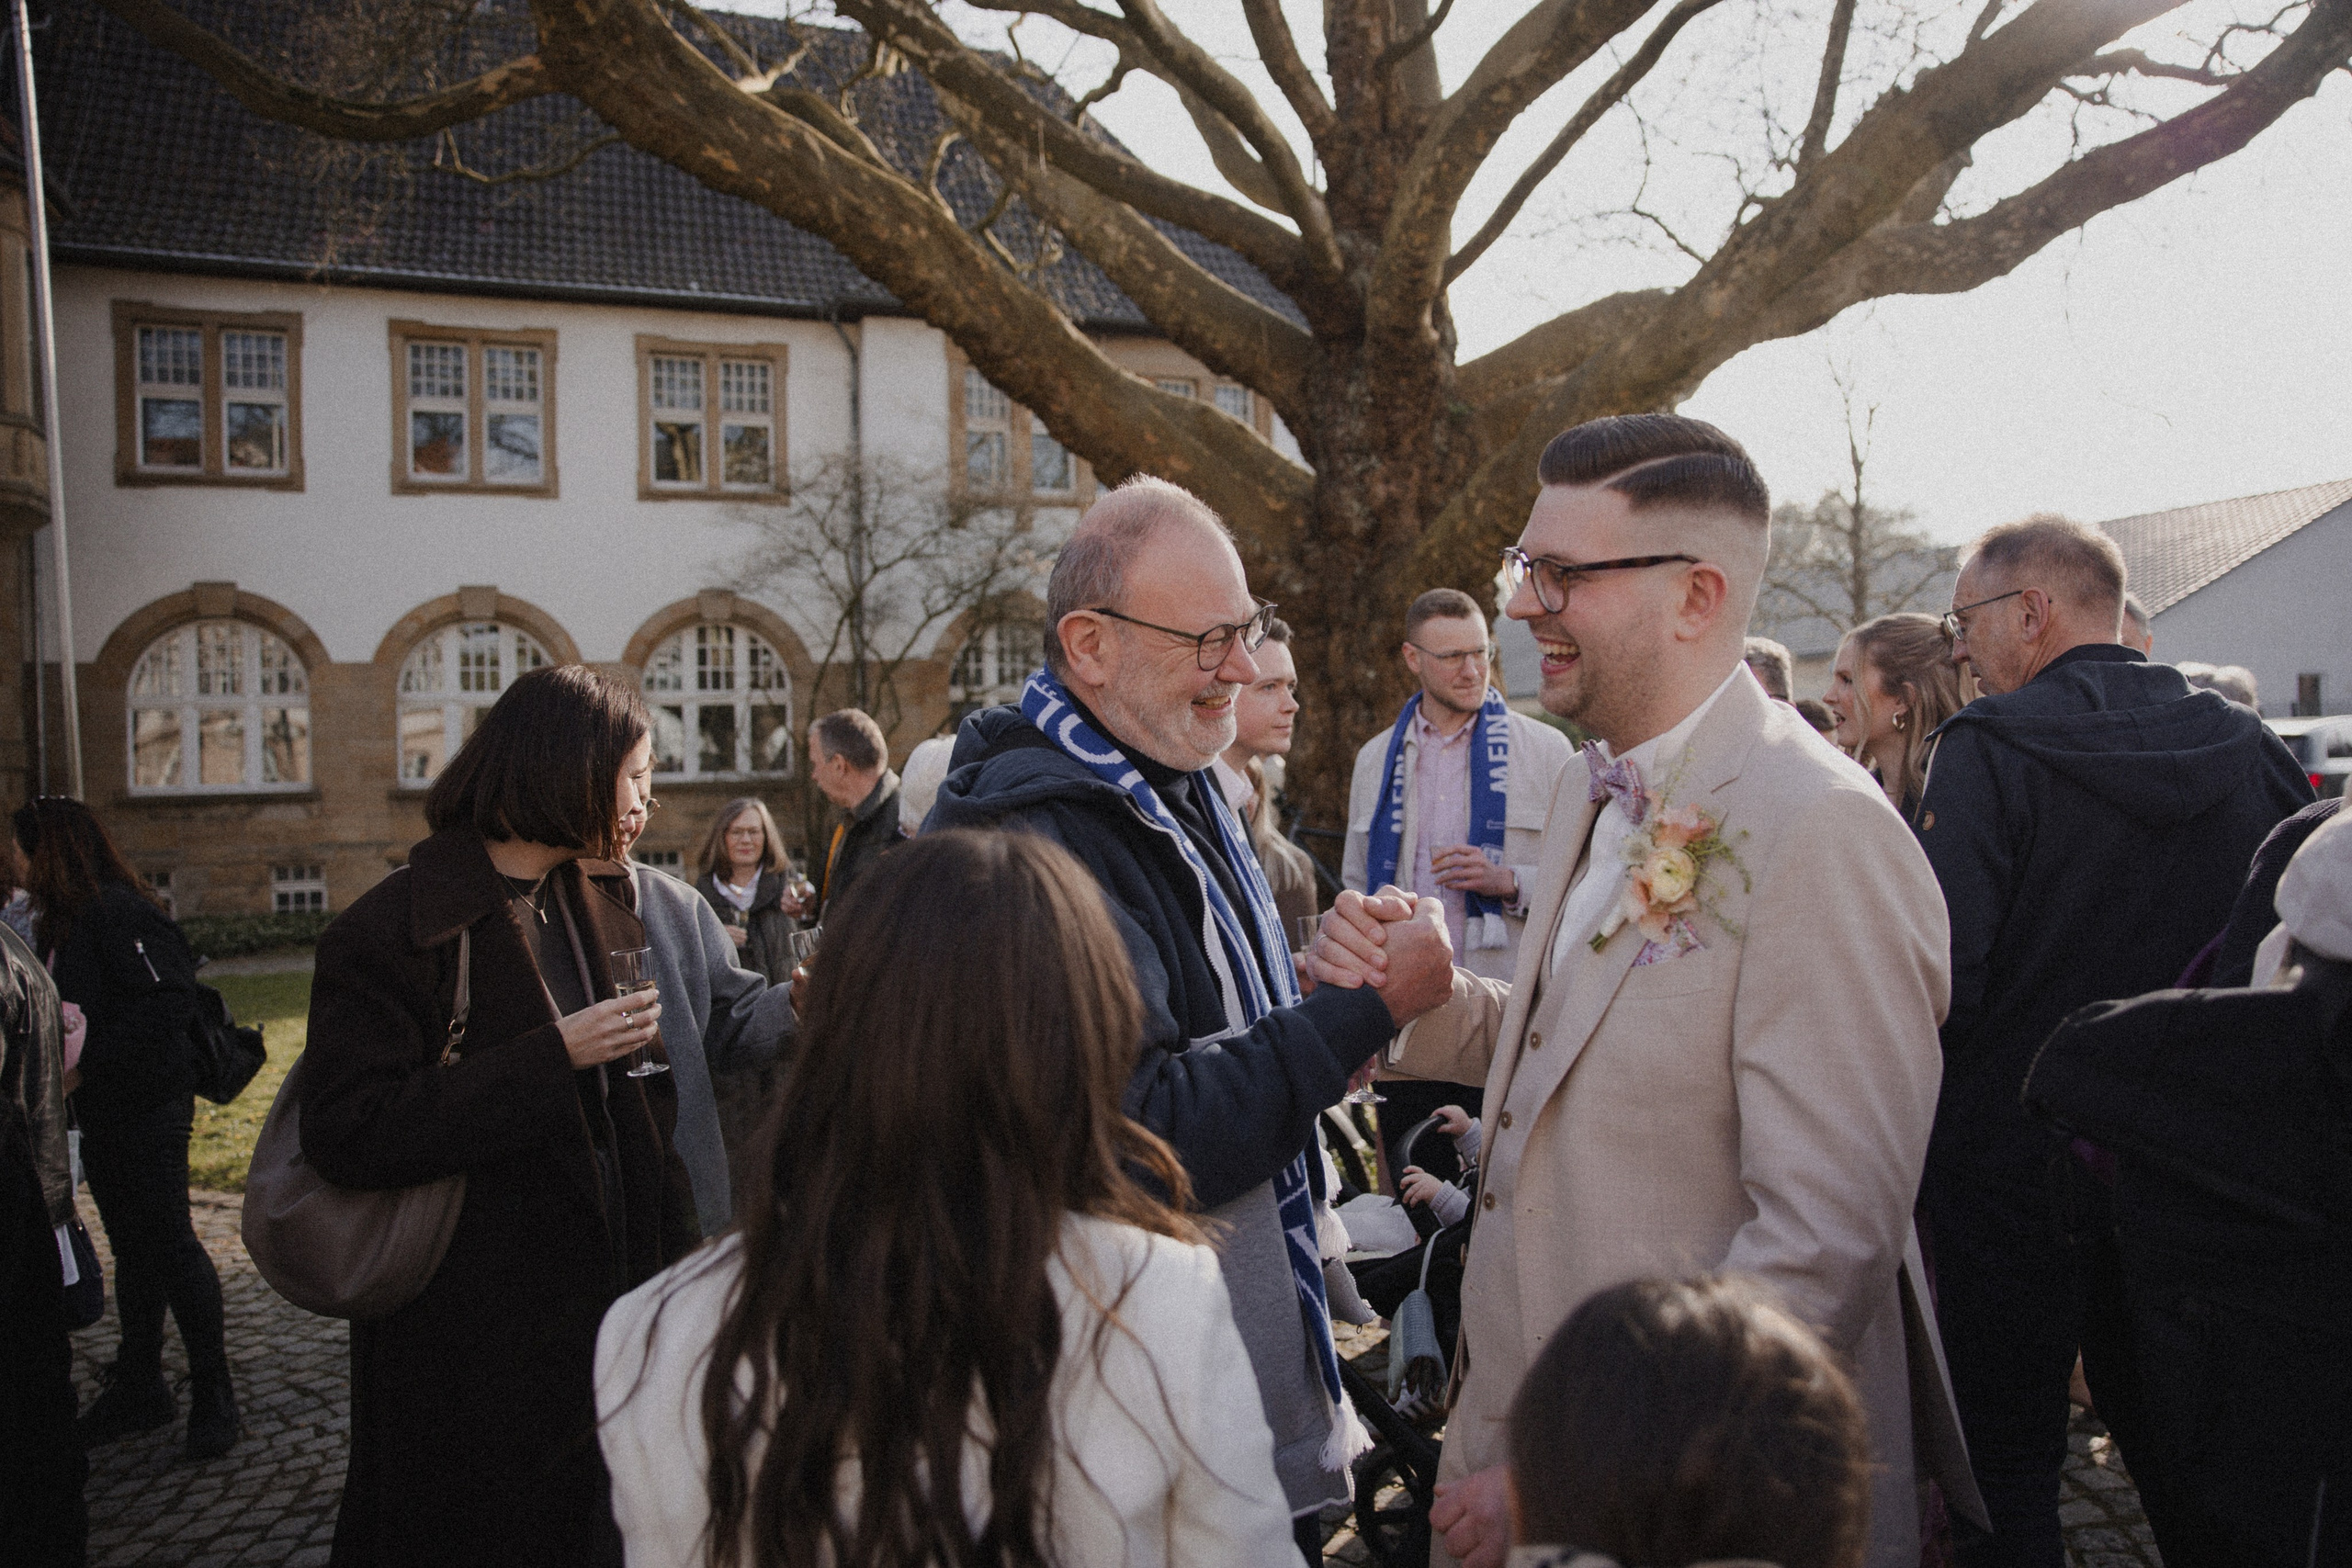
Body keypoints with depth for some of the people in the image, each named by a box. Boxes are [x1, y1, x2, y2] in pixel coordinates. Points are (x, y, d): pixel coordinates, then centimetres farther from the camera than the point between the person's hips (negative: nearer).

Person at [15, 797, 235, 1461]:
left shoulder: (121, 912, -16)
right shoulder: (60, 922, 13)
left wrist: (86, 1062, -22)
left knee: (168, 1242, -3)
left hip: (148, 1110, -9)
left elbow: (166, 1003, -24)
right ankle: (140, 1388, 27)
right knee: (132, 1248, 16)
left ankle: (212, 1392, 7)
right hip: (101, 1114, 9)